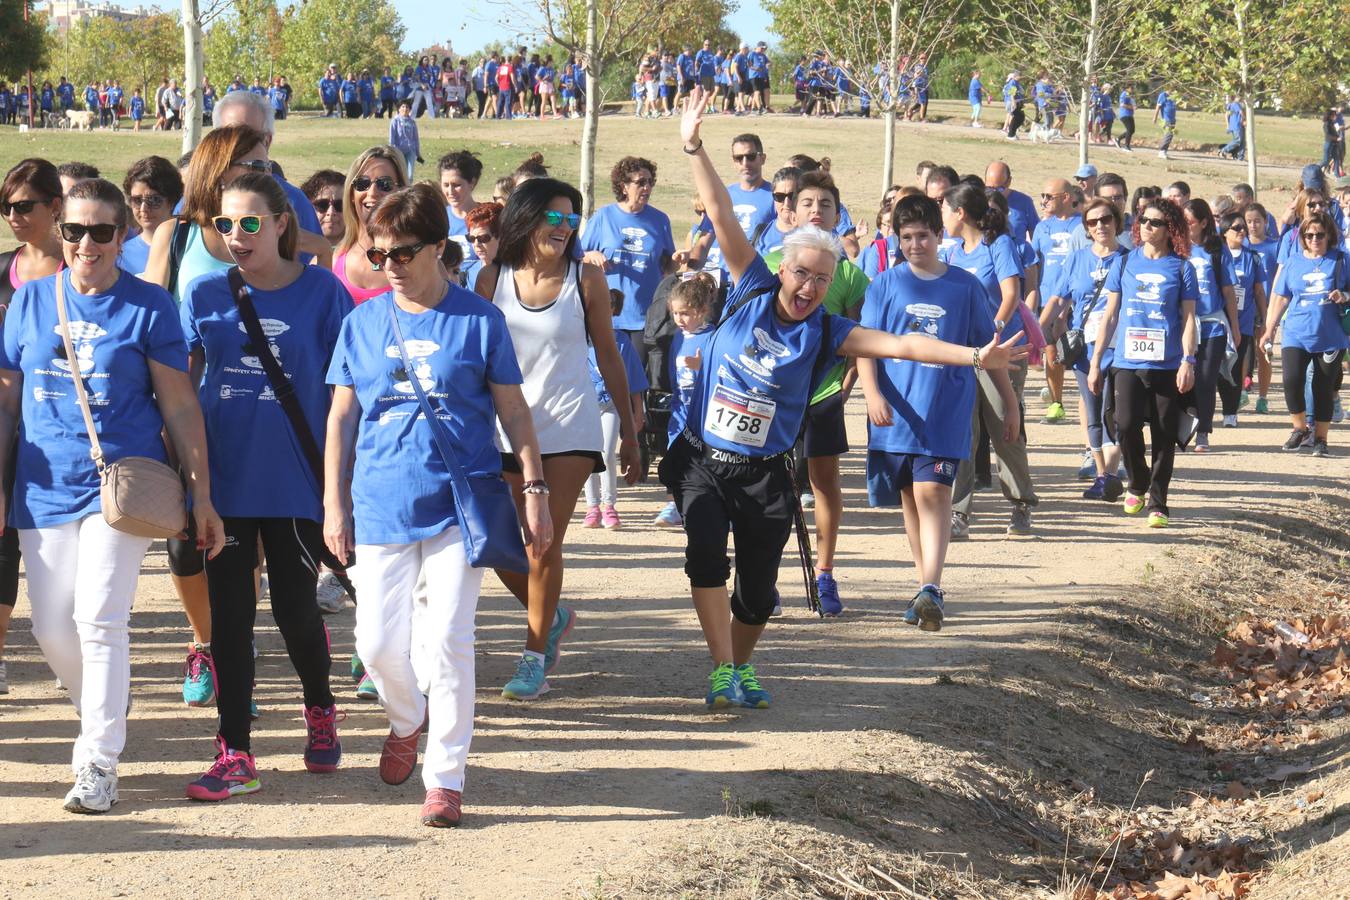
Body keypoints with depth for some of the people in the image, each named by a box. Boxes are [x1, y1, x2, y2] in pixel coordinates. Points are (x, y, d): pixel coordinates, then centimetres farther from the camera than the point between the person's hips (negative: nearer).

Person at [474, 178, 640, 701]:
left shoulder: (585, 279, -1)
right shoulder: (492, 279, 2)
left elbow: (607, 354, 4)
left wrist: (629, 427, 6)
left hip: (569, 428, -2)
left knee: (545, 545, -6)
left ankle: (535, 658, 6)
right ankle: (552, 618, 30)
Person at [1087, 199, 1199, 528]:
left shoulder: (1181, 268, 4)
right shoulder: (1126, 263, 10)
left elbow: (1188, 319, 2)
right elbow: (1110, 315, 13)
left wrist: (1188, 361, -10)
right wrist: (1096, 362, 10)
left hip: (1167, 365, -1)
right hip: (1127, 363, 1)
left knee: (1164, 436, 0)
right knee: (1126, 426, -12)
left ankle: (1157, 503, 10)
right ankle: (1137, 482, 14)